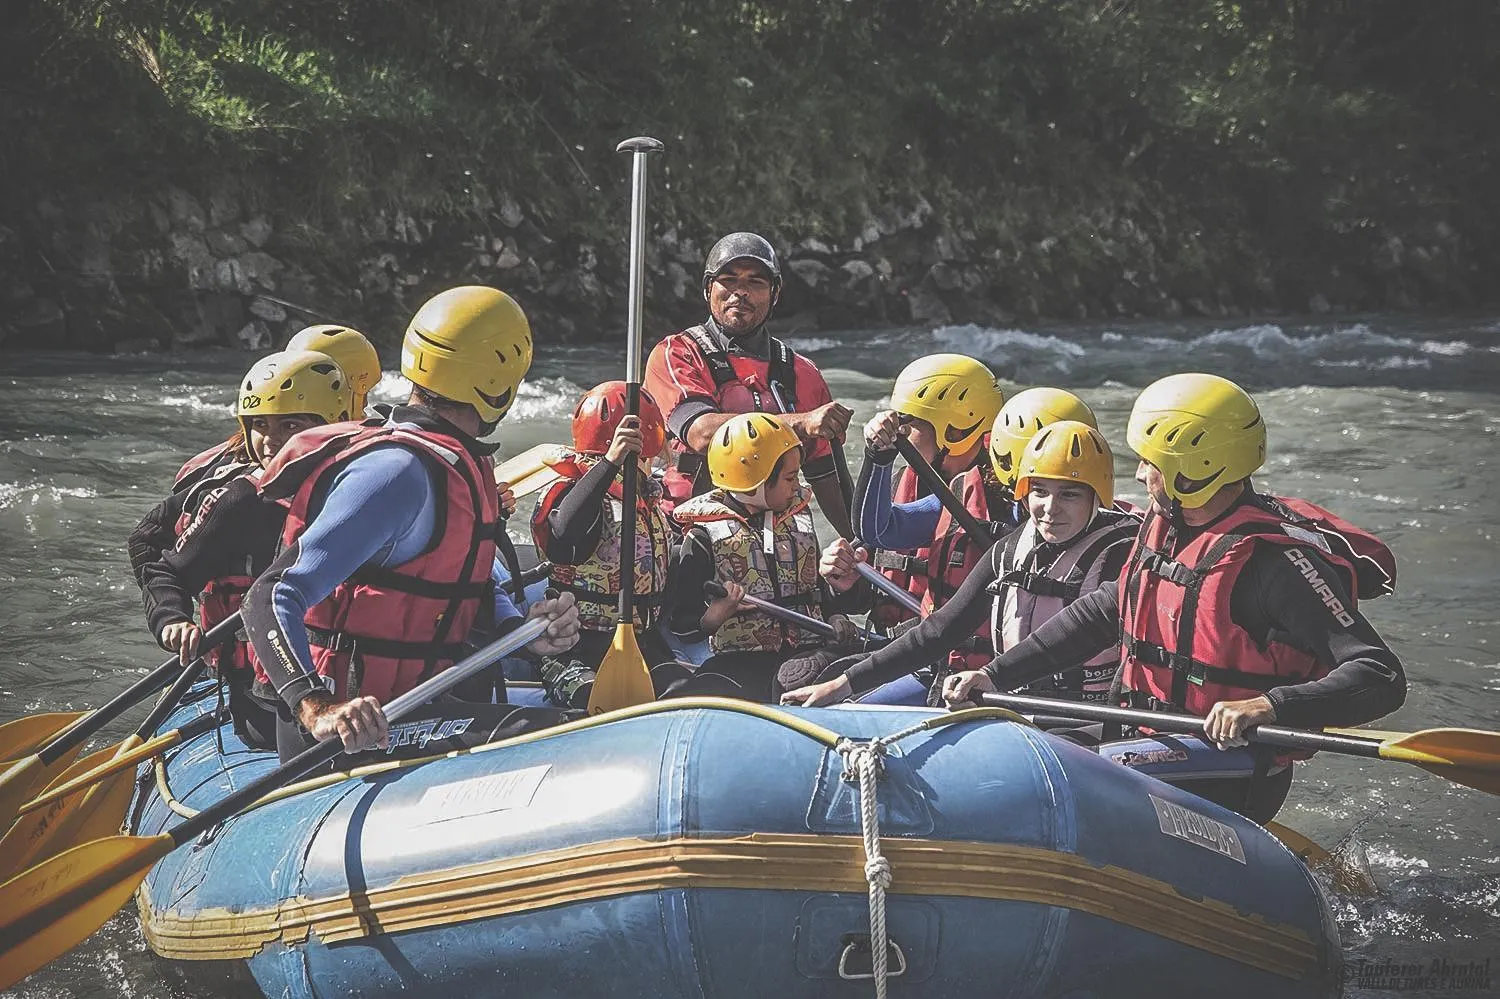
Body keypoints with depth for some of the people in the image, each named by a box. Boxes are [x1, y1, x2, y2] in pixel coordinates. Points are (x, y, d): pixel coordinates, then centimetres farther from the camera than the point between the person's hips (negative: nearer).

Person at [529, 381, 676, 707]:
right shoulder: (567, 493, -9)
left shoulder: (650, 498, 20)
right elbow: (564, 531, -36)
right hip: (579, 659, -8)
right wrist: (611, 462, -42)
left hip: (646, 648, 8)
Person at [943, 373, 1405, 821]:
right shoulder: (1166, 527, 5)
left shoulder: (1277, 561, -23)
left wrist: (1267, 706, -43)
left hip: (1228, 785, -9)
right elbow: (1102, 612, 20)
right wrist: (994, 675, 13)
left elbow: (1382, 678, -28)